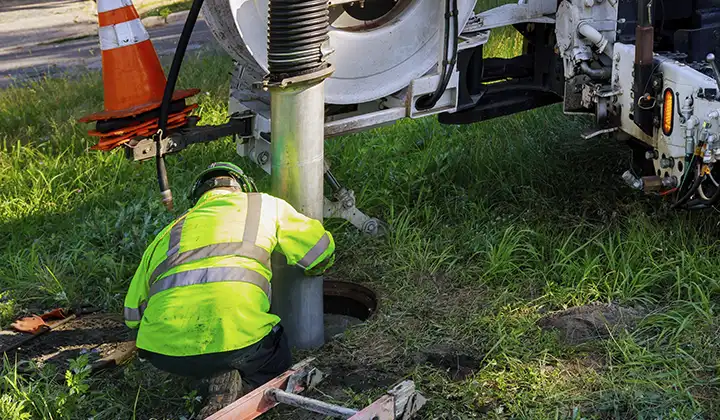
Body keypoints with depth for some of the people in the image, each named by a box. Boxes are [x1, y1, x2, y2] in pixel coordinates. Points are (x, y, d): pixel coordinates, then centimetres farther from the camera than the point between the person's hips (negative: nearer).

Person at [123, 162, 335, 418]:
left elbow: (133, 315, 32)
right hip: (236, 340, -3)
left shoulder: (169, 232, 30)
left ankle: (217, 378, 6)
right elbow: (322, 253, 31)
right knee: (274, 362, 28)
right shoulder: (264, 205, 23)